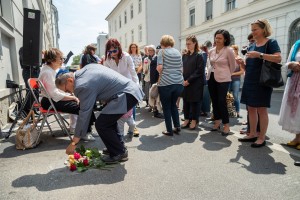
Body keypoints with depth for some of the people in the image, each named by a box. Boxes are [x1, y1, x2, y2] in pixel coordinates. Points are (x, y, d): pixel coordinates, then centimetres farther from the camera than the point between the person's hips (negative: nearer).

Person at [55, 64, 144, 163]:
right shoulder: (86, 68, 12)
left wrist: (74, 143, -5)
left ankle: (119, 153, 8)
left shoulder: (83, 86, -15)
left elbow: (84, 115, -13)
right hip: (131, 88, 11)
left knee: (101, 124, -8)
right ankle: (119, 147, 33)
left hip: (127, 94, -11)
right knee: (109, 118, 23)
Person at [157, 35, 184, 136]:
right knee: (173, 105, 21)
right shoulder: (178, 52, 14)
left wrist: (161, 73, 8)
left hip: (166, 83, -5)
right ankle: (177, 126, 20)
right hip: (179, 82, 5)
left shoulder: (162, 51, -1)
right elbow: (181, 68, 14)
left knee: (166, 107, 7)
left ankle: (169, 130, 12)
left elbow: (159, 67, -11)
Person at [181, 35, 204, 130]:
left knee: (194, 102, 3)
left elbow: (199, 71, -12)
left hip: (195, 83, -5)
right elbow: (182, 69, 12)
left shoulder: (199, 55, -6)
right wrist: (183, 80, -4)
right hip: (185, 83, 5)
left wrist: (189, 80, -16)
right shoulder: (184, 56, 11)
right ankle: (187, 119, 21)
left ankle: (194, 121, 15)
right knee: (186, 101, 9)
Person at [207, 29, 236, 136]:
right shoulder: (211, 51, 7)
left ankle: (226, 125, 4)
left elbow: (232, 66, 1)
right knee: (214, 101, 9)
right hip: (211, 78, 6)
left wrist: (225, 74, 10)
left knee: (221, 101, -8)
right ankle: (217, 122, 22)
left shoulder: (228, 50, -8)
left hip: (223, 79, -5)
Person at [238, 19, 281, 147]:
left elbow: (278, 58, -17)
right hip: (249, 82, 7)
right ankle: (252, 134, 19)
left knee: (261, 109, -2)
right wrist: (242, 63, -2)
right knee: (251, 109, 9)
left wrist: (259, 54, -24)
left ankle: (262, 138, 7)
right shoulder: (251, 46, 16)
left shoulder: (271, 43, -2)